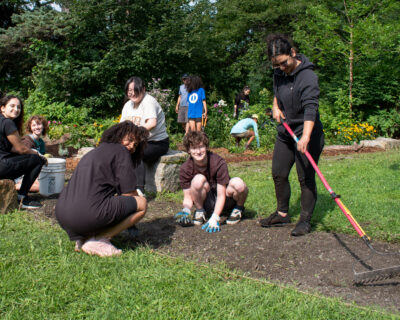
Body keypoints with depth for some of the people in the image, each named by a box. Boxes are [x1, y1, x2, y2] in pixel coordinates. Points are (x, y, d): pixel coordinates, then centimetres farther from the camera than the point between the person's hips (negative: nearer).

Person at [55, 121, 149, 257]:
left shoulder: (95, 152, 29)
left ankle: (83, 238, 9)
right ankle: (96, 239, -6)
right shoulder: (120, 151, 4)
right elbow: (129, 193, 1)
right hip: (91, 214, -9)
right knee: (142, 203, 5)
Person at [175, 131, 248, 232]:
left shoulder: (218, 163, -23)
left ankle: (238, 208, 0)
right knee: (198, 179, -31)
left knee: (237, 183, -33)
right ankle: (199, 211, -5)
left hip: (224, 202, 0)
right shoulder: (185, 169, -15)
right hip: (207, 204, 0)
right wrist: (186, 210, -31)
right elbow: (187, 197, -8)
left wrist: (214, 218, -34)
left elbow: (221, 195, -22)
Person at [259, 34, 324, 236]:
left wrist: (306, 137, -45)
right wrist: (275, 107, 7)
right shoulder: (279, 73, 3)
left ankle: (305, 220, 9)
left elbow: (310, 108, -34)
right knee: (278, 174, 13)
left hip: (306, 132, -8)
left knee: (306, 178, -4)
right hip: (285, 131, 8)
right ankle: (282, 214, 28)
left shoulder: (307, 76, -22)